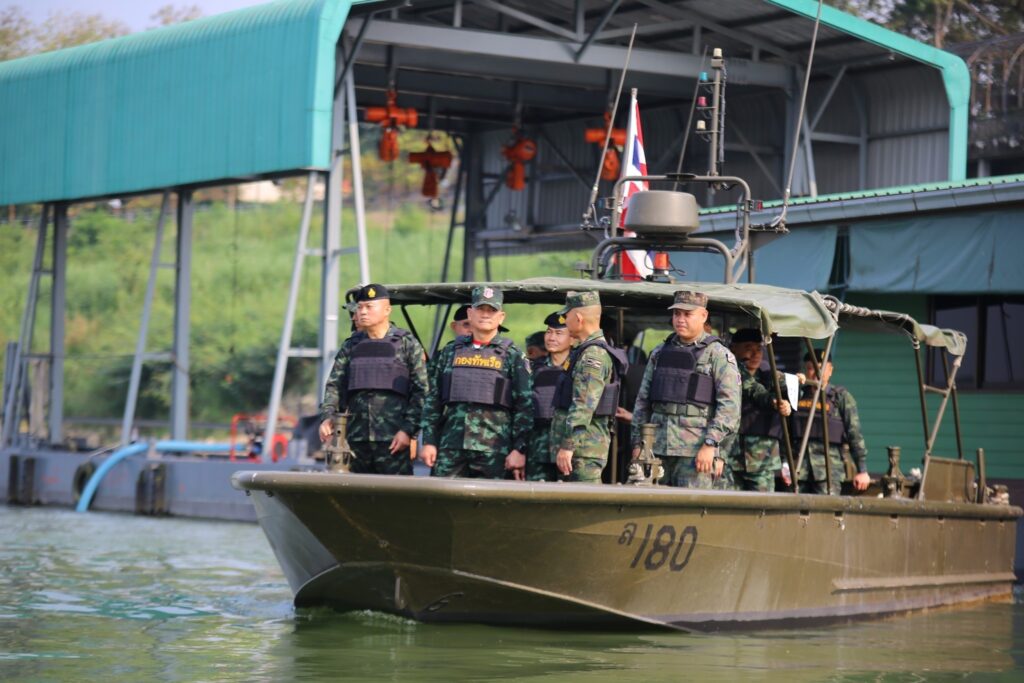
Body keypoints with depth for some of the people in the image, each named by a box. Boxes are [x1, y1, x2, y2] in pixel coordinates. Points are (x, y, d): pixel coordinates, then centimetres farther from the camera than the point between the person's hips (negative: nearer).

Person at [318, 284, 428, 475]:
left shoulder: (407, 344, 4)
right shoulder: (350, 347, 16)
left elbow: (421, 391, -1)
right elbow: (334, 386, 11)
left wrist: (408, 430, -10)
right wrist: (327, 417, -7)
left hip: (393, 440, -4)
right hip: (356, 438, 4)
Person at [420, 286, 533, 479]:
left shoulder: (512, 356, 5)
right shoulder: (450, 352, 14)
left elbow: (525, 406, 0)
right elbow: (432, 400, 14)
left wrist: (520, 449, -8)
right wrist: (428, 441, 6)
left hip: (494, 450, -3)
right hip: (450, 448, 3)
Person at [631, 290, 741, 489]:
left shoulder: (718, 355, 0)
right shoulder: (659, 353, 18)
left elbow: (729, 405, -8)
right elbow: (642, 401, 19)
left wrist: (710, 444, -16)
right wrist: (638, 443, 12)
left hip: (696, 451, -5)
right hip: (657, 448, 5)